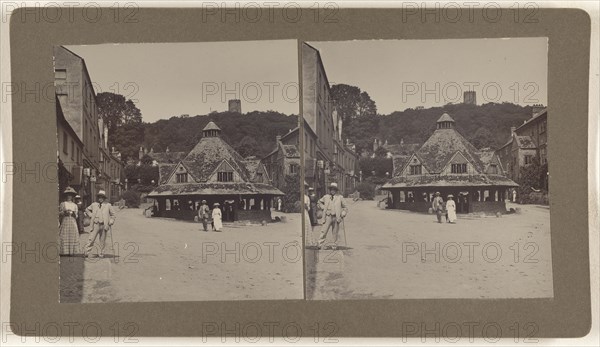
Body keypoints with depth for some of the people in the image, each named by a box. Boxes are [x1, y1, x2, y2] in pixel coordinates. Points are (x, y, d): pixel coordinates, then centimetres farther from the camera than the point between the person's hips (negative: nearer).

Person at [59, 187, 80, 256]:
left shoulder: (75, 205, 17)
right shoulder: (62, 204, 10)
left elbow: (76, 216, 14)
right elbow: (59, 214, 7)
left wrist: (73, 213, -7)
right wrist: (64, 212, -10)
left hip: (73, 222, 2)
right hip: (65, 222, -2)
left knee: (73, 237, -5)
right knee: (64, 237, -9)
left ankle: (71, 251, -3)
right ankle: (64, 251, -9)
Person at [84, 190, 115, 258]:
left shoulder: (108, 205, 6)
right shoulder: (94, 205, 7)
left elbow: (112, 214, 15)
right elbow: (87, 210, 24)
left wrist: (111, 222, 3)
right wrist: (91, 215, 10)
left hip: (104, 225, 0)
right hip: (96, 224, 0)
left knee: (102, 241, 5)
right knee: (91, 239, -7)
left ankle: (101, 253, 13)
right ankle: (87, 252, -4)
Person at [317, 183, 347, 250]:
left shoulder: (340, 197, 4)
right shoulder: (326, 197, 6)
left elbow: (345, 207, 12)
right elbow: (320, 201, 25)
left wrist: (343, 214, -2)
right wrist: (323, 207, 11)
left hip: (336, 217, 0)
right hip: (328, 216, 0)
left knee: (335, 232, 5)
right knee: (324, 231, -7)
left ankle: (335, 245, 14)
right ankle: (320, 244, -7)